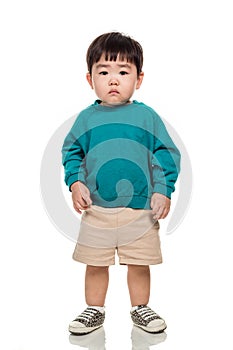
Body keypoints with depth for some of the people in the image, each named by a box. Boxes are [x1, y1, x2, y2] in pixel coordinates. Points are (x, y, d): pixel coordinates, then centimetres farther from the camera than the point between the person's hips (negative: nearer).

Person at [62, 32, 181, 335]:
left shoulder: (146, 116, -3)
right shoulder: (86, 118, 1)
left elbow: (167, 154, 1)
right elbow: (71, 152, 10)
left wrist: (164, 190, -7)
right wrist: (75, 183, -5)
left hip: (141, 208, -1)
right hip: (96, 209, 1)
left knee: (139, 264, 12)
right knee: (95, 264, 12)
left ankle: (141, 309, 34)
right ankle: (94, 311, 32)